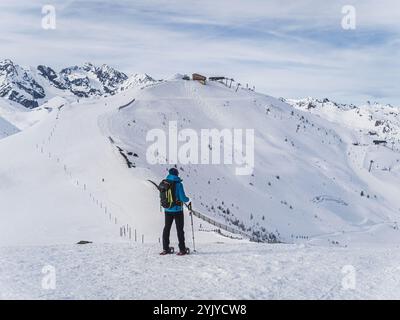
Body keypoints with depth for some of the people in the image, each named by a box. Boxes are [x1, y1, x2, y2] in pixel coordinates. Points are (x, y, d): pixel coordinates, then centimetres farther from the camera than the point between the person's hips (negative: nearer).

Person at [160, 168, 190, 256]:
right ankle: (182, 249, 5)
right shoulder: (178, 184, -14)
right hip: (177, 210, -4)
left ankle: (165, 248, 15)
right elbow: (183, 198, -16)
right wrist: (187, 199, 6)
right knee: (179, 229, 5)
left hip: (167, 210, 4)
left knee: (166, 228, 15)